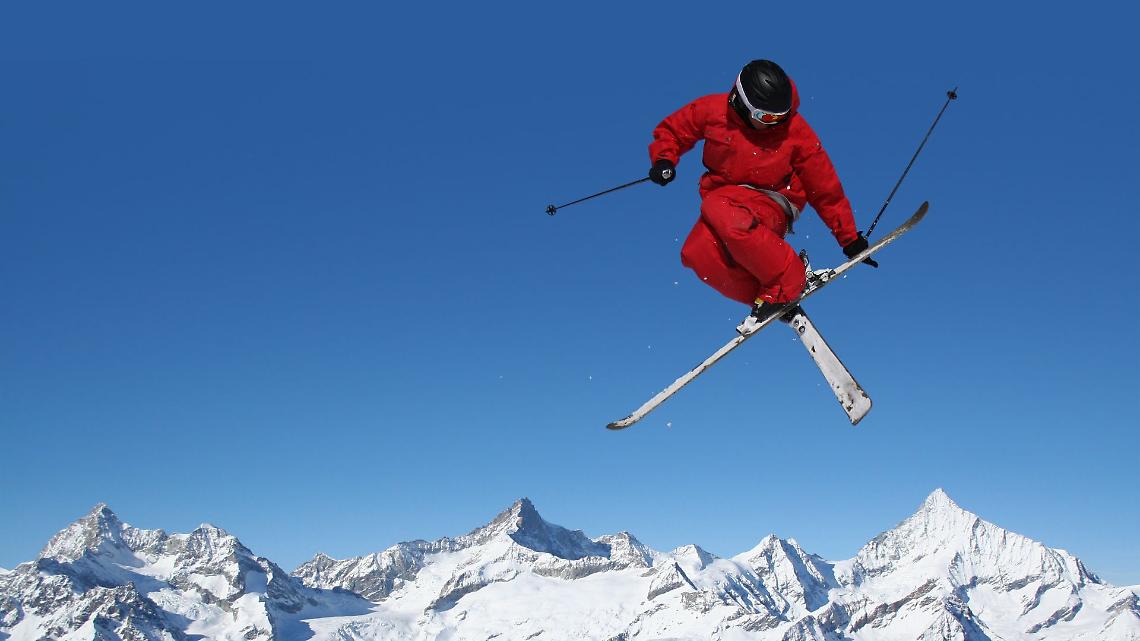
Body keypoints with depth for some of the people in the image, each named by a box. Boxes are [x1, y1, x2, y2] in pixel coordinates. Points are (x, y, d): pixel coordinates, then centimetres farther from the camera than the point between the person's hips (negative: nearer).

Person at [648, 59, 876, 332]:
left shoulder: (796, 131, -9)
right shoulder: (714, 110, -5)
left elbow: (826, 189, -2)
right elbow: (670, 131, 11)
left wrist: (850, 238, 1)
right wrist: (664, 159, -12)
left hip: (770, 204, -3)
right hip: (723, 197, 4)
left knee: (717, 209, -37)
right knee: (696, 254, -29)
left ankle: (788, 281, -25)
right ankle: (765, 297, -12)